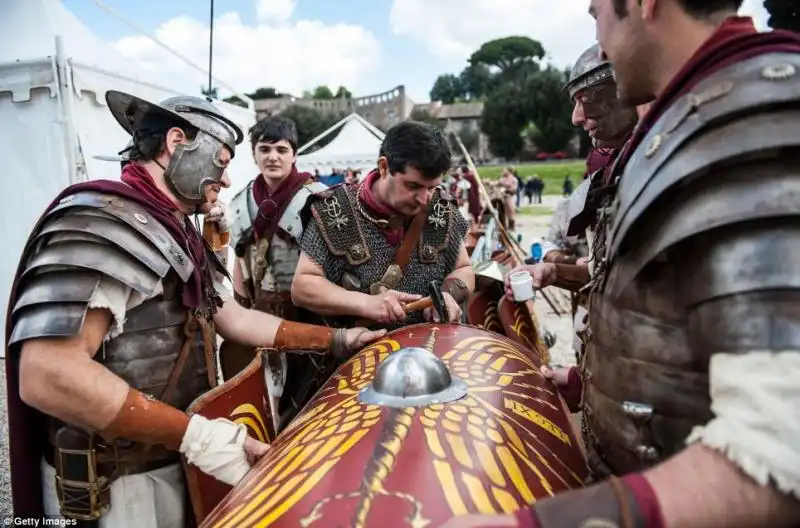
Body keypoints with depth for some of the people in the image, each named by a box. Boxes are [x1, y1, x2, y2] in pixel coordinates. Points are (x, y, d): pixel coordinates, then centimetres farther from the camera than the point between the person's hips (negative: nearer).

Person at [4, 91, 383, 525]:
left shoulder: (176, 235, 11)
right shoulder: (102, 220, -21)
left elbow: (234, 319, 12)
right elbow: (46, 376, -30)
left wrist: (336, 341, 7)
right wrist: (196, 435, -27)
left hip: (172, 465, 9)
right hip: (114, 488, -9)